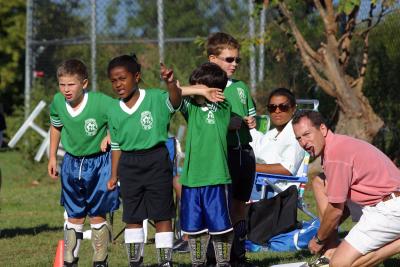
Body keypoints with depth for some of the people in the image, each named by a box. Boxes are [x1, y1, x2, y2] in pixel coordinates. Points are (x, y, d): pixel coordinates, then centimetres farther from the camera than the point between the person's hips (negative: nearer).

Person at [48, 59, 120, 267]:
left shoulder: (101, 103, -25)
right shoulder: (58, 102, -9)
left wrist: (110, 136, -21)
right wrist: (52, 157, 13)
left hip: (98, 164, -4)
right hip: (72, 163, 4)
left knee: (97, 216, 2)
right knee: (74, 218, 12)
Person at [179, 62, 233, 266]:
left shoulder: (222, 108, 1)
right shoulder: (191, 108, 8)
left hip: (216, 178, -4)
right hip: (191, 178, 4)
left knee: (220, 226, 1)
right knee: (194, 227, 11)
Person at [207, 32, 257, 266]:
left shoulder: (241, 87, 15)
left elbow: (252, 114, 24)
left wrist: (252, 121, 1)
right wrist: (226, 125, -22)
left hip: (244, 151, 6)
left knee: (240, 205, 12)